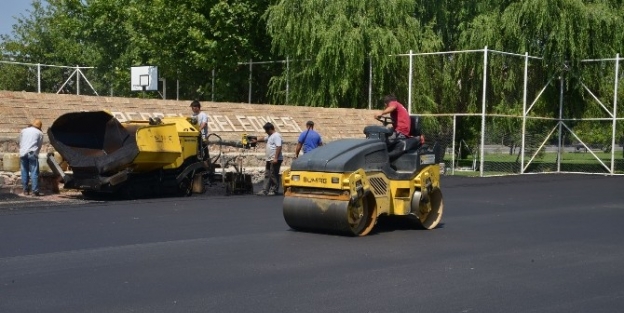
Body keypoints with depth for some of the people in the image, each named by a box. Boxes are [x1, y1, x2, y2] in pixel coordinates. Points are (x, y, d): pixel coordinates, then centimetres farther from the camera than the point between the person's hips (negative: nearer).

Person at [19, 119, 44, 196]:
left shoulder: (23, 131, 18)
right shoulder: (40, 133, 10)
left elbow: (20, 143, 20)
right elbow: (39, 145, 11)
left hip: (23, 153, 3)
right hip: (32, 153, -3)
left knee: (24, 172, 9)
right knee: (34, 172, -6)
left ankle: (25, 190, 10)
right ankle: (35, 191, -12)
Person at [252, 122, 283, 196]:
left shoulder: (276, 136, -15)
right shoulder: (270, 136, 17)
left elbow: (279, 147, -24)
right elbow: (263, 138, 38)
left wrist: (275, 158, -27)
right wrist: (256, 140, 36)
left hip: (275, 160, -11)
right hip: (269, 159, 11)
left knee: (274, 175, -4)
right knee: (267, 175, 9)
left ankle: (274, 190, 2)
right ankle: (265, 190, 11)